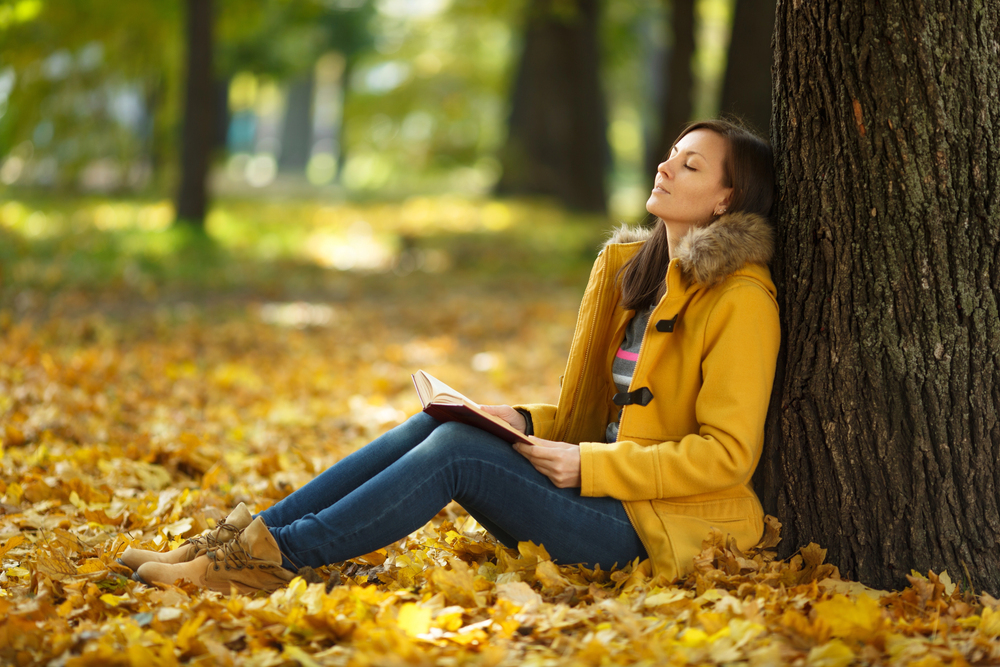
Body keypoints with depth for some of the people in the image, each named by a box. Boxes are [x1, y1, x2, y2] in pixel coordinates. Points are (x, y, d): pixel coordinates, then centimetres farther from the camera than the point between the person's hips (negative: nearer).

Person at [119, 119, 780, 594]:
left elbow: (727, 452, -16)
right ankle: (249, 537, -15)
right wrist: (530, 423, 2)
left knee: (457, 448, -23)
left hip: (656, 530, -7)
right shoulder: (632, 267, 15)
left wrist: (589, 464, -19)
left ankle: (274, 558, -23)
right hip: (598, 485, 7)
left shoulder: (741, 299, -11)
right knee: (435, 423, -10)